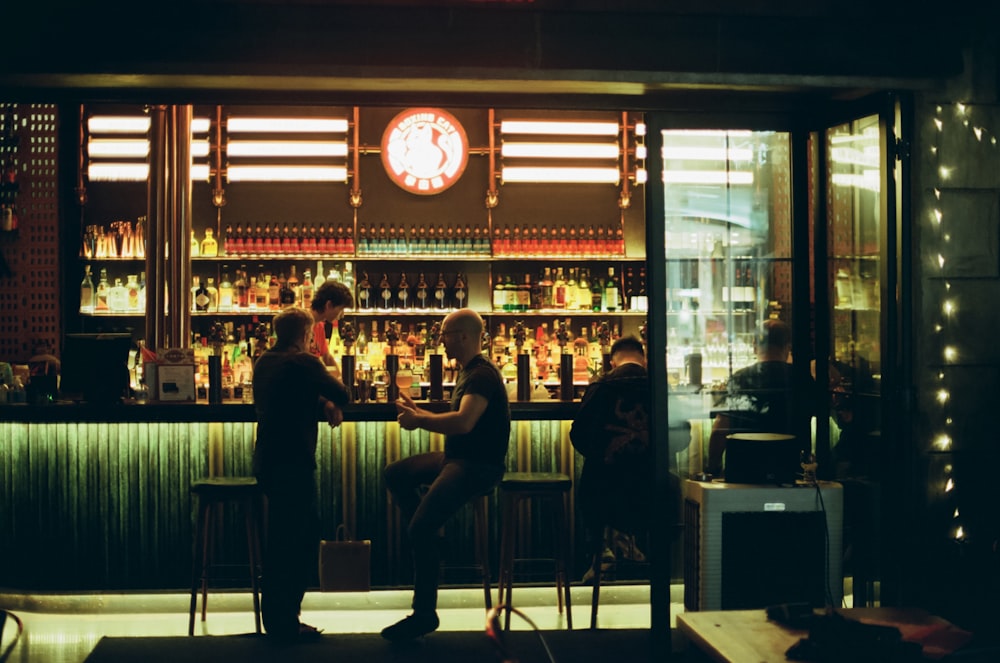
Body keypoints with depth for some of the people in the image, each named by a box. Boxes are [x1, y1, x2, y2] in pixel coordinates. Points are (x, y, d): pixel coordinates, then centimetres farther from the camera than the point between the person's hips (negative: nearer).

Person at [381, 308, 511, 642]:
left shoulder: (482, 374, -18)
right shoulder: (467, 372, 16)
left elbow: (464, 422, -33)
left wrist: (419, 421, -20)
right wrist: (418, 412, 9)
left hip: (479, 465, -11)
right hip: (458, 457, 11)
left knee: (422, 527, -22)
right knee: (396, 473, 16)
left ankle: (425, 612, -13)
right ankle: (427, 540, 12)